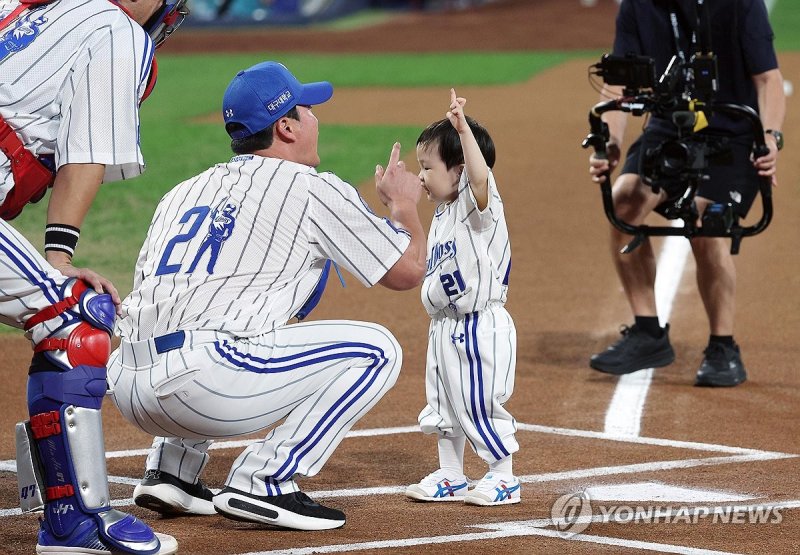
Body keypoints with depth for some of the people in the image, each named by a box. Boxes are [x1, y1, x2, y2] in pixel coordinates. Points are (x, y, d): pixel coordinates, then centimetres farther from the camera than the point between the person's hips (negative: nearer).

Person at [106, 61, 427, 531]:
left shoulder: (183, 193, 26)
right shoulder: (315, 189, 7)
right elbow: (409, 271, 11)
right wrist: (404, 204, 32)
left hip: (127, 388, 8)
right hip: (203, 384, -7)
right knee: (376, 349, 4)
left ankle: (171, 472, 20)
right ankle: (264, 483, -5)